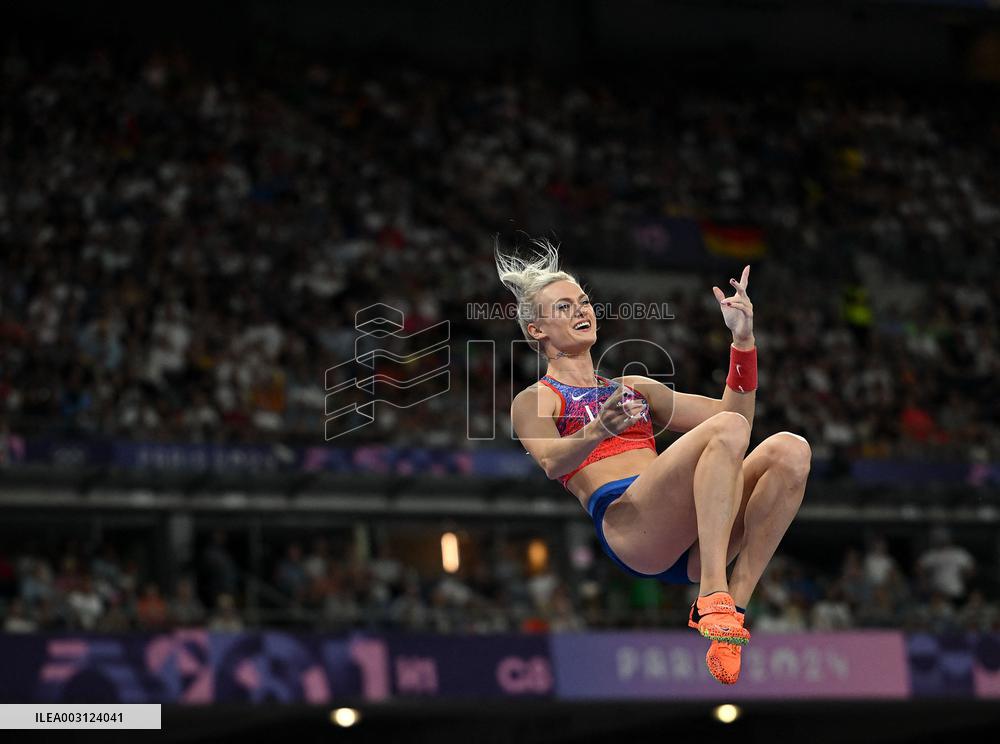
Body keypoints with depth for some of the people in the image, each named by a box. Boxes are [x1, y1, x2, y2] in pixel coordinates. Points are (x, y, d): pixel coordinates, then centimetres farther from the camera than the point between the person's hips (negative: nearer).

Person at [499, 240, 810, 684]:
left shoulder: (635, 389, 34)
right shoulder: (533, 401, 16)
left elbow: (735, 410, 28)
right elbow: (552, 462, -7)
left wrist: (743, 339, 14)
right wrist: (596, 432, -28)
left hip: (691, 542, 6)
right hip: (624, 520, -6)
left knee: (790, 450, -19)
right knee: (726, 429, -29)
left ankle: (735, 603, -24)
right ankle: (714, 599, -38)